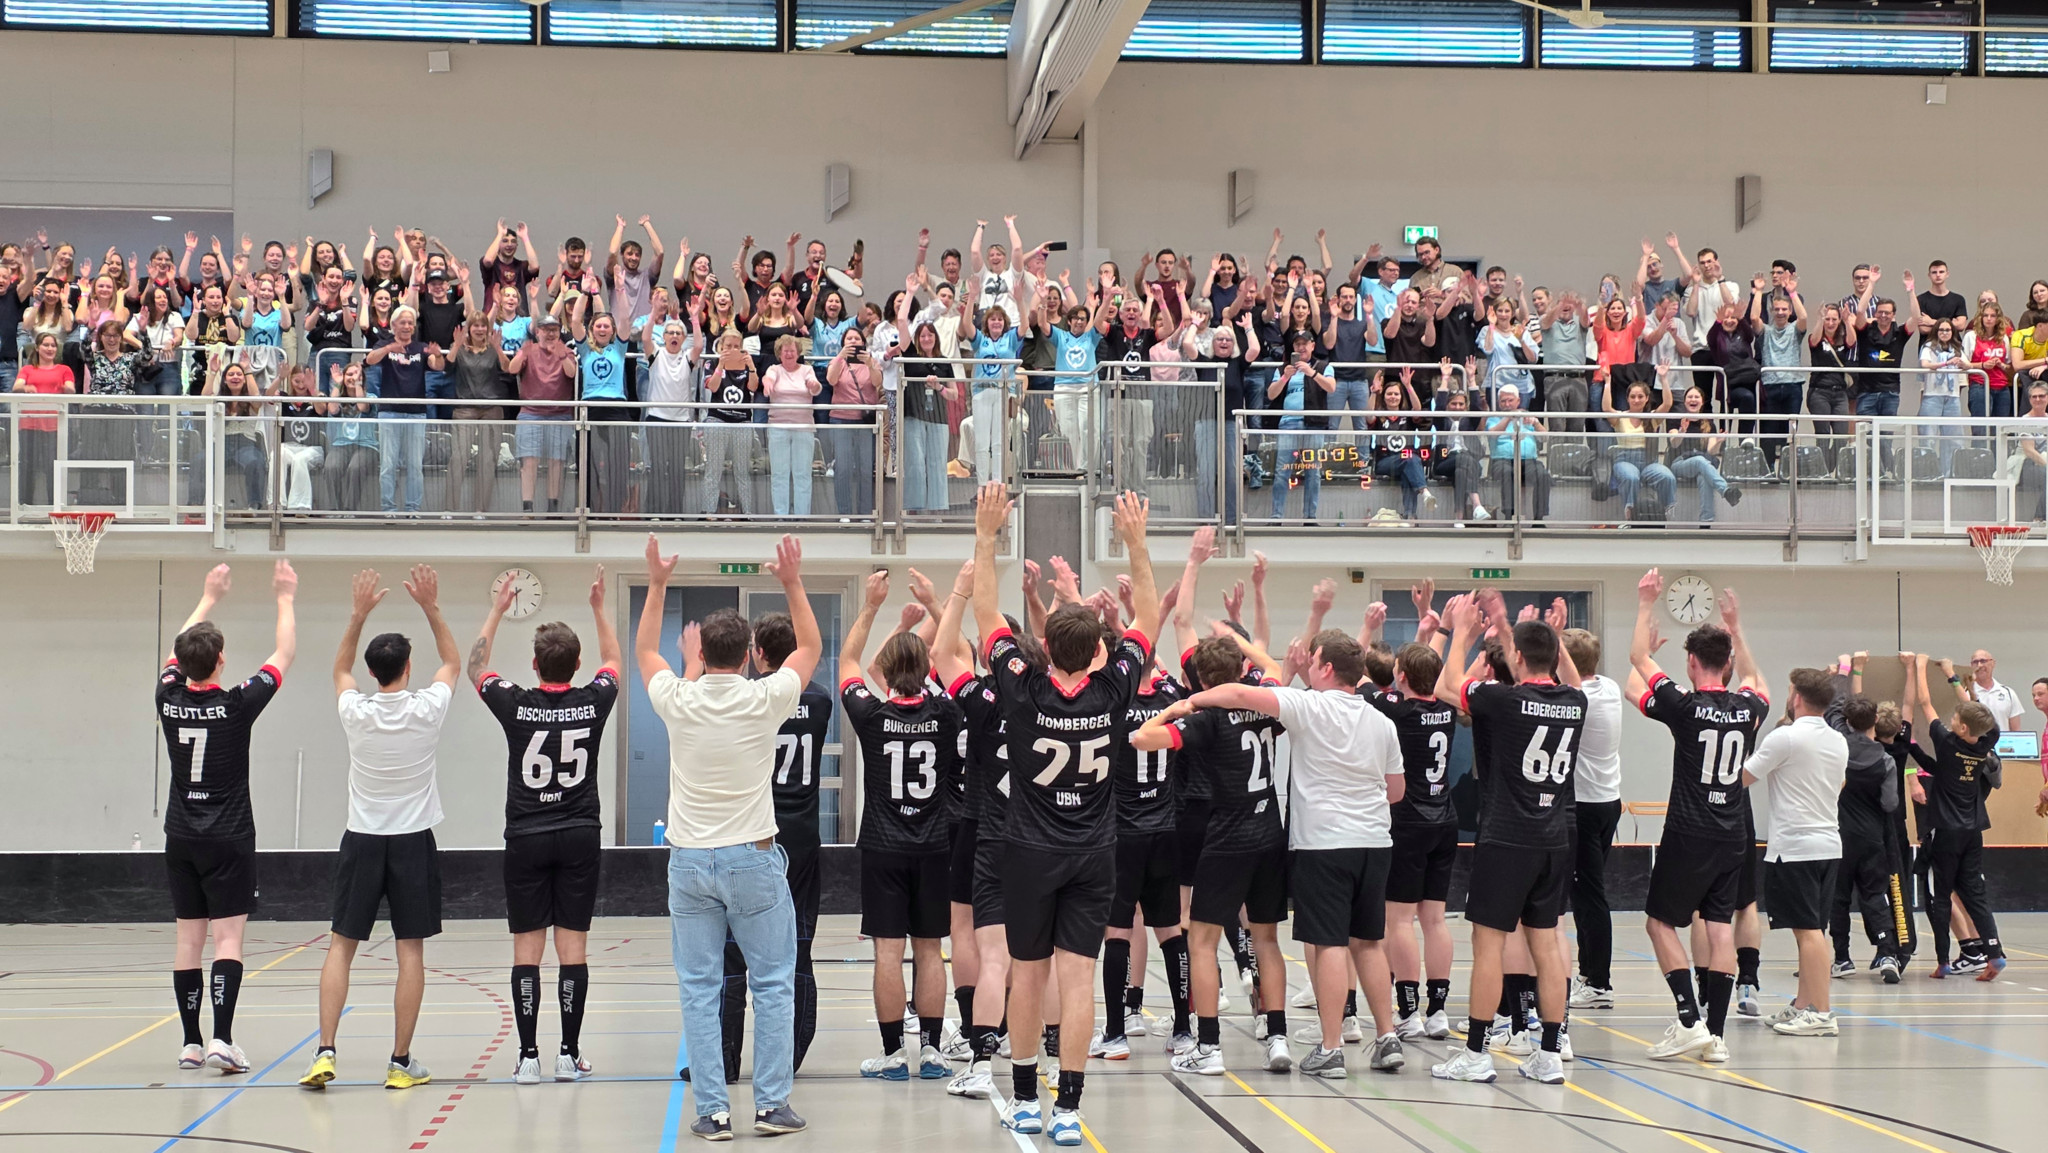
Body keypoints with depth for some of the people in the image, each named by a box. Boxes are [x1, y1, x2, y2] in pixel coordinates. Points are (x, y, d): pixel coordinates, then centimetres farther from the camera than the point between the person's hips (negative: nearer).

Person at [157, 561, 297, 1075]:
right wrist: (285, 599, 12)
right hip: (228, 840, -4)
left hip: (180, 839, 4)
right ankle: (222, 1039, -16)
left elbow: (177, 653, 21)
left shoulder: (169, 699, -1)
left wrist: (208, 600, 30)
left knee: (189, 940, 7)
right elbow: (284, 657, 0)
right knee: (228, 938, -6)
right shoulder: (236, 704, -12)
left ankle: (191, 1043, 8)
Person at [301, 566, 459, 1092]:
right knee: (411, 951, 2)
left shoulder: (356, 711, -6)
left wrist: (359, 613, 12)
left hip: (362, 841, 1)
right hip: (413, 841, -1)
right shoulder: (427, 710, -8)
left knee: (341, 946, 7)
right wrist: (431, 608, 10)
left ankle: (326, 1051, -4)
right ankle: (401, 1062, 3)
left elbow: (340, 669, 17)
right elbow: (452, 662, 12)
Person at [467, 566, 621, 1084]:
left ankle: (528, 1056, 0)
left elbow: (473, 668, 13)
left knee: (527, 949, 2)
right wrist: (599, 607, 27)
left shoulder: (516, 706, -6)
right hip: (580, 837, 1)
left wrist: (497, 611, 19)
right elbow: (614, 660, 20)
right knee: (573, 946, 2)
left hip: (526, 838, -1)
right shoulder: (592, 703, -3)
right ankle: (569, 1055, 2)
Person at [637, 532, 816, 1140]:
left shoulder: (680, 701, -4)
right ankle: (771, 1104, 4)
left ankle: (712, 1110, 4)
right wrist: (793, 583, 14)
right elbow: (810, 646, 10)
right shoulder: (765, 700, -8)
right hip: (753, 859, -2)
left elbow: (645, 652, 18)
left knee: (699, 989, 5)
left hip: (689, 861, 2)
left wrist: (656, 586, 22)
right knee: (774, 983, 7)